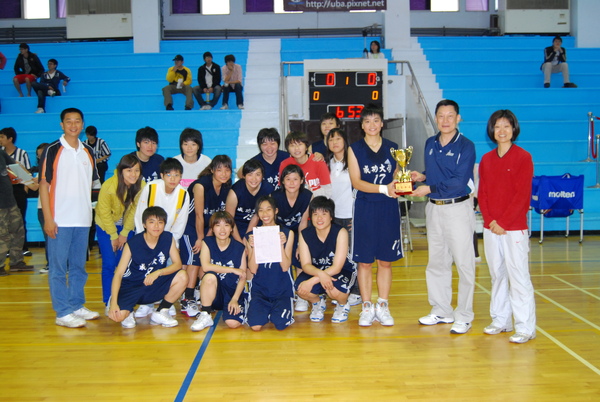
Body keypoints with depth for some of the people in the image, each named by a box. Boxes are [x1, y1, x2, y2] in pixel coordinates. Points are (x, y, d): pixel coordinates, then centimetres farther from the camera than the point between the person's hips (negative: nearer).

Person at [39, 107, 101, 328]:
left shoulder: (88, 152, 11)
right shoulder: (52, 150, -3)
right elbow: (44, 184, -6)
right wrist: (48, 218, -11)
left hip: (83, 219, 5)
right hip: (60, 220, -5)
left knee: (79, 266, 12)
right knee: (58, 267, 0)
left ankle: (77, 306, 23)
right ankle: (63, 313, 5)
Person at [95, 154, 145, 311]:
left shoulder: (142, 186, -20)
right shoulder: (109, 186, -28)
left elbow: (135, 211, -8)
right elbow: (104, 212, -16)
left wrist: (124, 234, -6)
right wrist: (113, 236, -11)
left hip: (127, 225, 2)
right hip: (106, 225, -2)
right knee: (109, 264, -6)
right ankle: (108, 303, 4)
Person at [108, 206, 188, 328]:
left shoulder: (168, 238, -8)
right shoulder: (133, 244, -16)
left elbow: (177, 264, -10)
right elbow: (118, 274, -18)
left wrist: (158, 272, -28)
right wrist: (114, 302, -28)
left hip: (155, 287, 3)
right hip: (130, 287, -3)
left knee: (182, 276, -22)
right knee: (118, 315, -30)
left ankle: (160, 312, -2)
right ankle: (129, 312, 11)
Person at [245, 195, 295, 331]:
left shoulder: (287, 233, 1)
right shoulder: (251, 236, 3)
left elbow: (285, 267, -6)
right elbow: (253, 269, -5)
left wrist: (281, 245, -20)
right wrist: (253, 247, -18)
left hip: (282, 288, 0)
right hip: (259, 288, 1)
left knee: (281, 325, -21)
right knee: (256, 326, -19)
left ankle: (278, 308, 14)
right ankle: (266, 309, 15)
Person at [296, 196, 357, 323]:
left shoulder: (340, 232, -22)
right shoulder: (305, 234, -12)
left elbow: (337, 267, -25)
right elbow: (306, 265, -16)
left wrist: (312, 281, -35)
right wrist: (321, 274, -40)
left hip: (343, 271, -3)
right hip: (315, 270, 3)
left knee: (333, 289, -37)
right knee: (301, 288, -29)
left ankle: (343, 305, 3)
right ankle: (318, 303, 8)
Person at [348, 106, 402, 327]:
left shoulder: (392, 148, 8)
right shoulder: (355, 149, 1)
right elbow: (356, 181, -8)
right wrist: (383, 188, -20)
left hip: (388, 209, 2)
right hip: (364, 209, -2)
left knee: (386, 260, 7)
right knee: (364, 261, 3)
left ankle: (382, 306, 19)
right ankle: (367, 307, 16)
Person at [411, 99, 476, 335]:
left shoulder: (466, 146, -9)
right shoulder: (430, 144, 10)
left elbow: (460, 181, -17)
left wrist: (430, 189, -15)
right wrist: (422, 176, 1)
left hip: (458, 209, -7)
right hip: (434, 209, 7)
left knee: (464, 264, -1)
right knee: (436, 263, 13)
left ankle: (464, 316, 9)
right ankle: (441, 311, 26)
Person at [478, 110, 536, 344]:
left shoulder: (523, 157, -4)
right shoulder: (486, 159, 11)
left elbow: (522, 195, -10)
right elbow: (482, 193, 9)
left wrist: (503, 222, -13)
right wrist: (489, 220, -5)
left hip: (514, 228, -5)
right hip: (490, 228, 5)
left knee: (518, 276, -4)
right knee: (497, 275, 11)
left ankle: (525, 328, 3)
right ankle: (500, 320, 22)